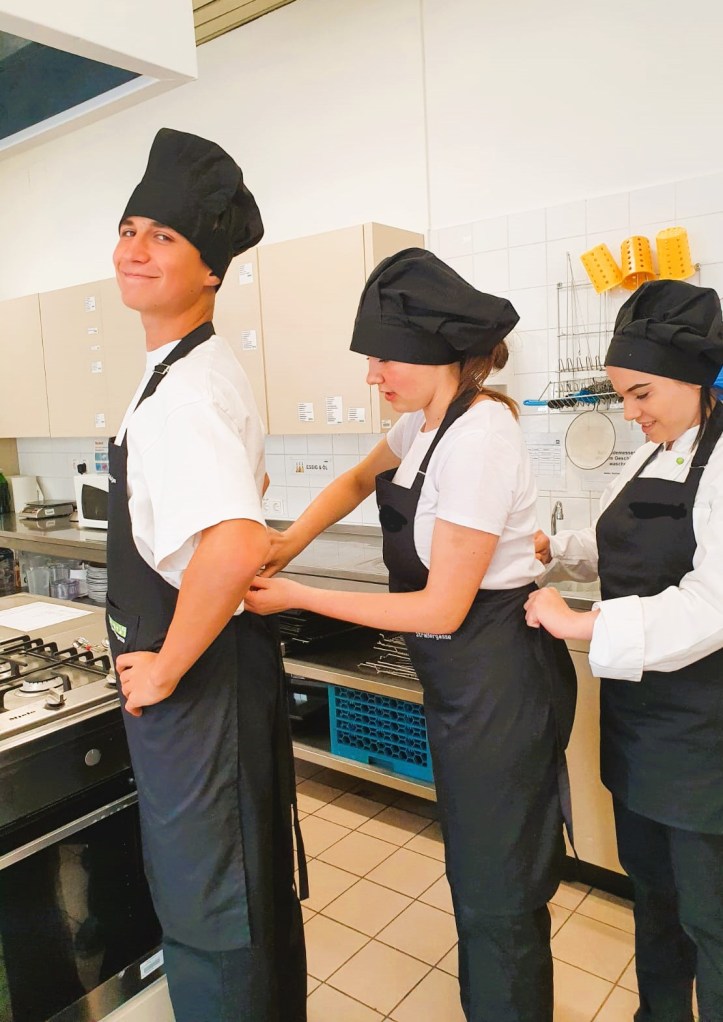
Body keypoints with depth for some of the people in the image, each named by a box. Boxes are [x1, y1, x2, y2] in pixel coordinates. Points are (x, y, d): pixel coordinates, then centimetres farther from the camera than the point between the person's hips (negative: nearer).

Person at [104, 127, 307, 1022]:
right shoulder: (198, 370, 9)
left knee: (205, 910, 10)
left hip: (196, 679, -10)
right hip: (217, 661, 10)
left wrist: (166, 669, -24)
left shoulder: (182, 391, -24)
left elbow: (238, 544, -40)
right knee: (250, 882, 26)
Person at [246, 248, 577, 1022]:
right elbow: (359, 478, 22)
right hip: (460, 677, 9)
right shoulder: (425, 421, 3)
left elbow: (442, 608, -23)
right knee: (475, 870, 24)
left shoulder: (478, 439, -24)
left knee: (500, 888, 9)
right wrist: (289, 542, 6)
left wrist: (298, 597, -17)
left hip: (497, 683, -9)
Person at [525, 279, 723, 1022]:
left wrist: (579, 625, -24)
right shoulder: (652, 457, 8)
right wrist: (553, 551, 3)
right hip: (637, 710, 8)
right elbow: (617, 549, 20)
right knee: (650, 882, 23)